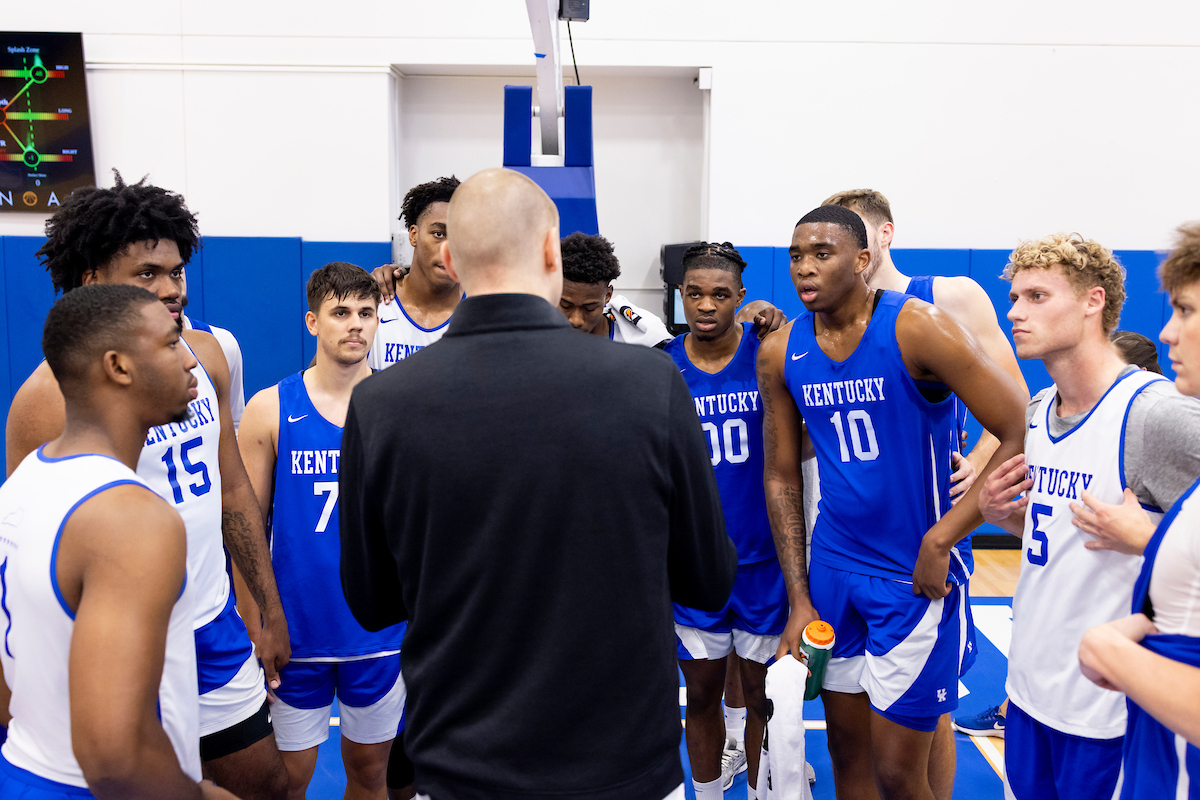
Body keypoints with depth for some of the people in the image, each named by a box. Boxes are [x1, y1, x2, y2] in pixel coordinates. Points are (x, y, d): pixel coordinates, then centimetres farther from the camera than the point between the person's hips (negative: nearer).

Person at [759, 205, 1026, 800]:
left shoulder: (917, 329, -16)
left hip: (917, 575, -4)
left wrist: (941, 539, -18)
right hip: (833, 567, 5)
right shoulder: (779, 353, 0)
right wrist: (799, 599, 3)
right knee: (846, 746, 17)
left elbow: (1022, 435, -17)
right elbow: (781, 477, 6)